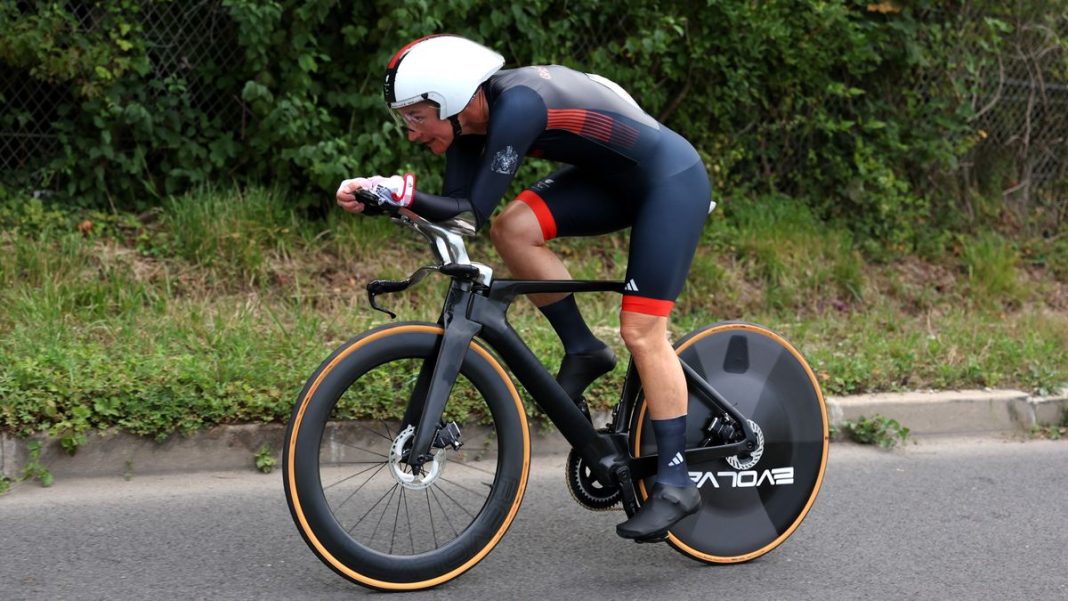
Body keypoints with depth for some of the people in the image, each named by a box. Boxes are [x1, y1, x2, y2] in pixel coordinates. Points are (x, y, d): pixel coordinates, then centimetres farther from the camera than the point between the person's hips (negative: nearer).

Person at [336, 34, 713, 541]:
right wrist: (378, 195, -18)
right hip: (614, 179, 8)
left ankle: (675, 483, -3)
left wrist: (402, 191, -37)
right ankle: (583, 351, 5)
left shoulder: (516, 105, -30)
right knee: (514, 228, -12)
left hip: (672, 181, -8)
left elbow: (475, 211, -30)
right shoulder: (473, 114, -4)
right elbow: (454, 204, -6)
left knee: (641, 331, -11)